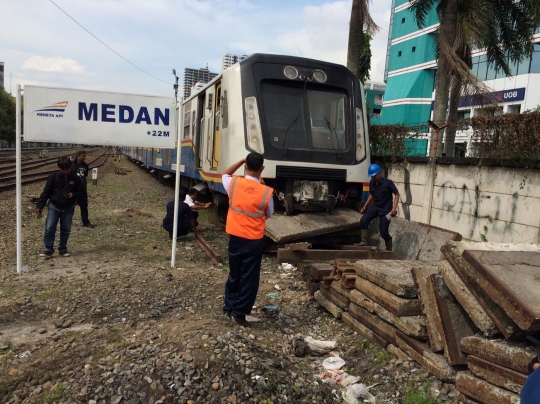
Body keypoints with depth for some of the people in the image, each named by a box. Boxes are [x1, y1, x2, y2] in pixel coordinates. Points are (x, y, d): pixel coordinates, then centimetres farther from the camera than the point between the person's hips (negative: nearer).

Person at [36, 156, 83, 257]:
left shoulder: (75, 179, -3)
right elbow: (46, 192, -4)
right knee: (49, 228, -8)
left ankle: (63, 249, 21)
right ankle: (48, 249, 2)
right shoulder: (53, 177, -7)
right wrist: (39, 205, -6)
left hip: (68, 208, 1)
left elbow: (80, 191, 7)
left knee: (66, 230, 8)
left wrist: (74, 194, -15)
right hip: (54, 207, -1)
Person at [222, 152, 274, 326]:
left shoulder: (234, 183, -9)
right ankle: (239, 312, 12)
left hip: (235, 238, 4)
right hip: (254, 241, -3)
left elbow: (225, 175, 17)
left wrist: (241, 161, 12)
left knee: (234, 275, 20)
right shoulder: (266, 192, -14)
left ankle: (229, 307, 31)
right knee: (249, 278, 8)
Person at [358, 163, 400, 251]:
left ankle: (389, 249, 17)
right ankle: (364, 242, -11)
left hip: (385, 210, -5)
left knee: (383, 231, -3)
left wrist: (394, 207, -20)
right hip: (375, 207, 5)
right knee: (363, 221, -19)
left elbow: (397, 194, -10)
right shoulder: (371, 183, -1)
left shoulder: (388, 183, -16)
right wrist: (365, 206, 9)